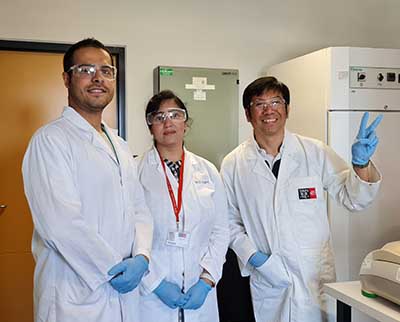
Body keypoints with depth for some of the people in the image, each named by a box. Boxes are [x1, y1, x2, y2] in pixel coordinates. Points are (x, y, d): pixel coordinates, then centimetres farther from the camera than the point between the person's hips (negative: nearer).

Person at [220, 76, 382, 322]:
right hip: (267, 280, 0)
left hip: (316, 276, 0)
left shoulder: (315, 152, -4)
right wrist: (252, 256, -8)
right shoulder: (233, 165, -3)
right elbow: (229, 221, 5)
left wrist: (361, 164, -15)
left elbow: (353, 199, 2)